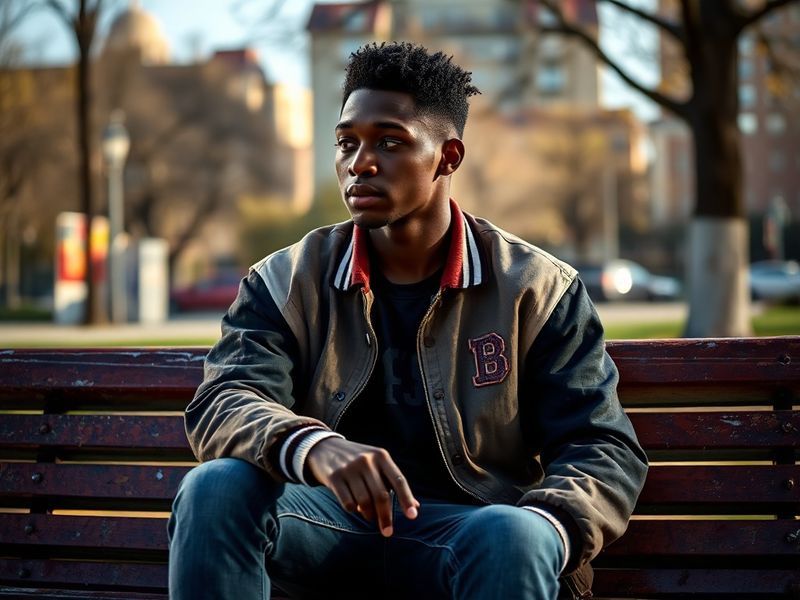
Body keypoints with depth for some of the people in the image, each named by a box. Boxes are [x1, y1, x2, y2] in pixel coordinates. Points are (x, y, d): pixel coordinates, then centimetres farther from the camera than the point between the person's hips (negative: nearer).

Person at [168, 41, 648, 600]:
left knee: (510, 536, -36)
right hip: (329, 525, 2)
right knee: (216, 487, -27)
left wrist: (541, 530, -24)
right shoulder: (287, 283, 8)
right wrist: (314, 447, -32)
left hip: (469, 533, -2)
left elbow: (604, 449, 0)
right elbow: (222, 405, -7)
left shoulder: (537, 290, 5)